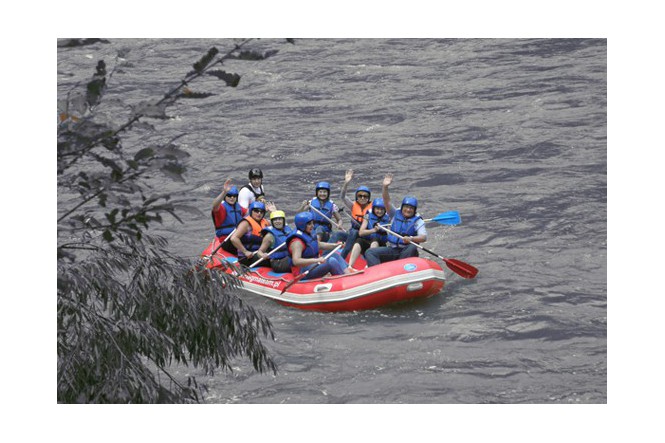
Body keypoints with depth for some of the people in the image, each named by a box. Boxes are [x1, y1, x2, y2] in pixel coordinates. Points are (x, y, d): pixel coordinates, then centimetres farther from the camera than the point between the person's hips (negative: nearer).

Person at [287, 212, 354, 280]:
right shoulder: (297, 242, -21)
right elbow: (296, 261, -34)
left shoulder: (310, 234, 10)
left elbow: (319, 245, 29)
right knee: (331, 261, -22)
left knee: (335, 255, 6)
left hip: (313, 265, 10)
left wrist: (335, 245, 18)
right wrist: (316, 260, -40)